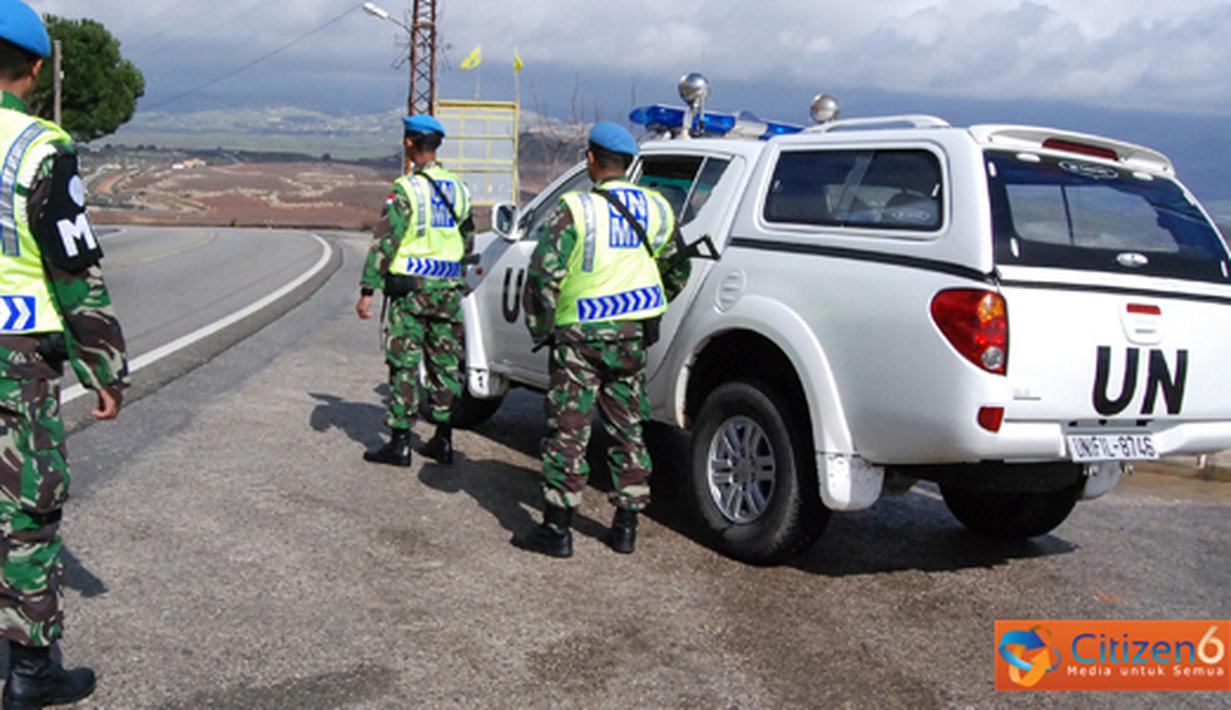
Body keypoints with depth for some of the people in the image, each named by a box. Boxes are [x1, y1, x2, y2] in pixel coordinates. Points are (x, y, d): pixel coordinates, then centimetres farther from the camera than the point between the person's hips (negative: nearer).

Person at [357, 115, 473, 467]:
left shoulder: (406, 189, -11)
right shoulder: (458, 188, 9)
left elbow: (384, 242, -14)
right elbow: (468, 242, 18)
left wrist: (367, 290, -13)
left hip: (410, 287, -6)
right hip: (448, 288, 6)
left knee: (404, 365, -1)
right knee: (444, 363, 10)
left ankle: (400, 443, 1)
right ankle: (443, 439, 16)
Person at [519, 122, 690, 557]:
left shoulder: (576, 209, -11)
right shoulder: (655, 208, 6)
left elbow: (543, 273, -14)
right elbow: (678, 271, 17)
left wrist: (540, 327, -1)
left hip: (580, 334, -5)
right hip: (632, 337, 5)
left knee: (568, 431, 2)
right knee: (627, 429, 13)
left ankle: (557, 528, 5)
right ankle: (626, 525, 18)